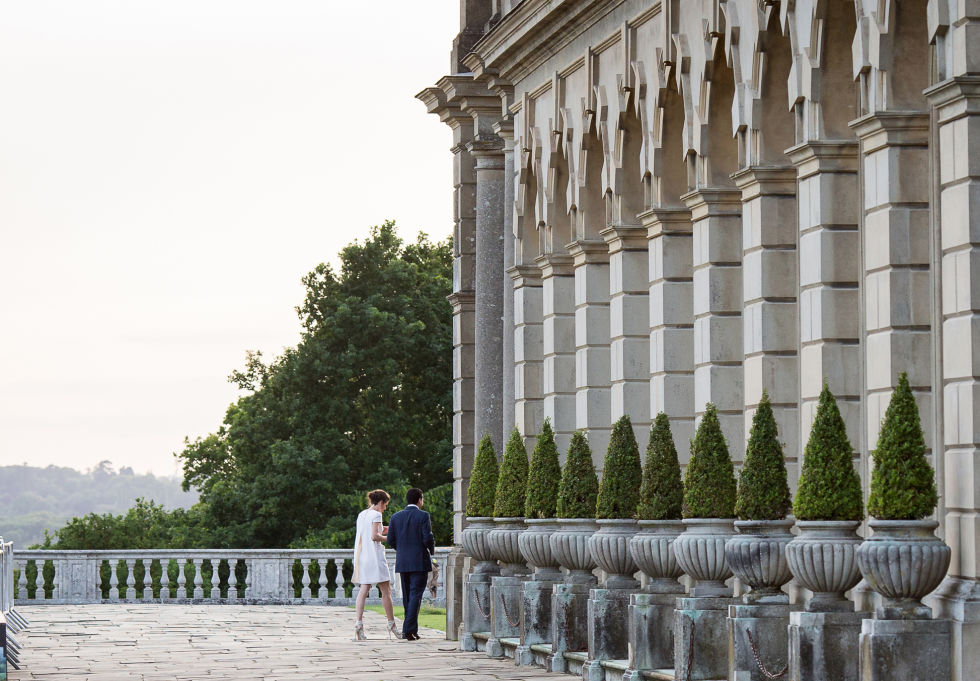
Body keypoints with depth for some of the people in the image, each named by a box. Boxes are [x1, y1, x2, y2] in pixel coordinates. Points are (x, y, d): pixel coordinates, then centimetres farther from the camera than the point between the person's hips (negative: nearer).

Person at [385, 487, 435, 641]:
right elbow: (428, 538, -14)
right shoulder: (423, 516, -8)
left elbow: (390, 540, 3)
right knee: (416, 595, -6)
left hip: (402, 562, 5)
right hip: (420, 562, -5)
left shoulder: (396, 517, 5)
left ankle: (412, 630, 17)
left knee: (407, 596, 14)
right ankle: (409, 629, -16)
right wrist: (432, 550, 7)